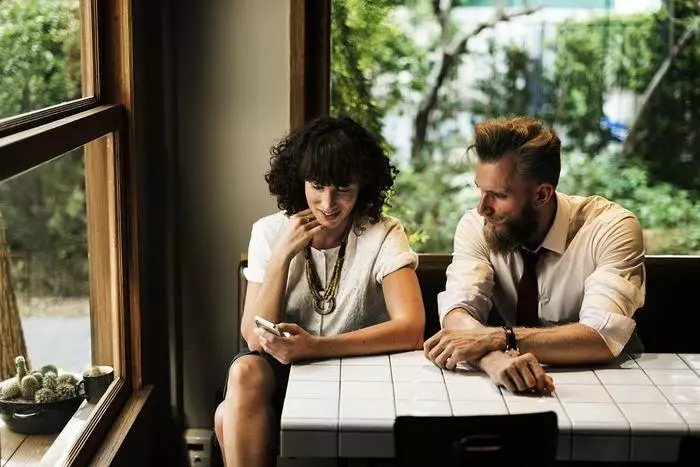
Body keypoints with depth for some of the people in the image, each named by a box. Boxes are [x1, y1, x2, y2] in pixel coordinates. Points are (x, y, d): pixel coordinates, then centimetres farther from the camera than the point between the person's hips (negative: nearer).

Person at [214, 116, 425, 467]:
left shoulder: (382, 235, -9)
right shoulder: (269, 233, -3)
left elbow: (411, 329, -23)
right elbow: (255, 338, -9)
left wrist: (316, 346, -32)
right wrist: (282, 255, -19)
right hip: (281, 370, 3)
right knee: (245, 372, -32)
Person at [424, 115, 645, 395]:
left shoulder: (611, 229, -16)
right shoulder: (476, 226, -7)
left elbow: (604, 337, -26)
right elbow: (458, 311, -19)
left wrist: (497, 339, -33)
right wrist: (494, 358, -40)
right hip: (511, 388, 3)